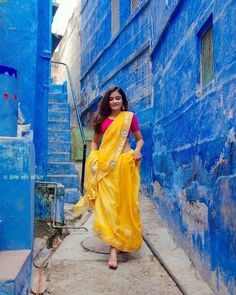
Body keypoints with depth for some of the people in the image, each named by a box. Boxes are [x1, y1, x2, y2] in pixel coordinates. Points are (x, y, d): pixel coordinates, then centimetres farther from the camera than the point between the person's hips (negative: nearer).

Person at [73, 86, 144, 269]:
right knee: (107, 203, -5)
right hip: (105, 165, 1)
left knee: (124, 203, 2)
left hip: (125, 163, -1)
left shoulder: (130, 117, 7)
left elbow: (140, 139, 12)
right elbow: (95, 141, 20)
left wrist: (138, 150, -9)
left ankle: (122, 241, 19)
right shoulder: (102, 119, 12)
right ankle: (113, 248, 1)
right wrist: (93, 156, 3)